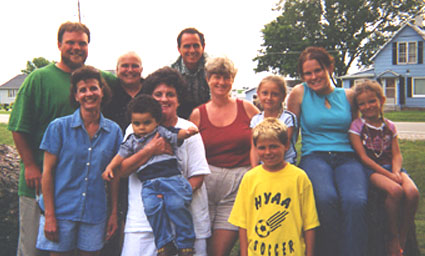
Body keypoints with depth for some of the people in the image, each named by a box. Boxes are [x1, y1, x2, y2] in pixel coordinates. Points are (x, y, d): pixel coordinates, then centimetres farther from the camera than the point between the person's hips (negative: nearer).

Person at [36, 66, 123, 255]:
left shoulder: (114, 131, 5)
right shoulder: (59, 127, -3)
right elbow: (47, 172, -3)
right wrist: (49, 216, -8)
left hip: (95, 214, 2)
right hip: (61, 211, -2)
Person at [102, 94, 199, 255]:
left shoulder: (161, 132, 13)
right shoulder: (132, 140, 22)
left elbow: (176, 135, 2)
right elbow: (121, 154, 24)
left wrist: (187, 132, -18)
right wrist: (110, 167, 11)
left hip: (172, 177, -2)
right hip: (148, 183, 3)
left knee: (177, 204, -21)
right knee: (152, 207, -21)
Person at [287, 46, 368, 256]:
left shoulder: (348, 96, 15)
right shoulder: (299, 93, 10)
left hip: (346, 158, 2)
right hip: (314, 157, -1)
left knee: (355, 201, -33)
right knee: (326, 198, -35)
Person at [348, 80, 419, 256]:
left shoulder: (389, 126, 13)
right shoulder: (357, 126, 0)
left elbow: (397, 154, 7)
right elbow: (364, 158, -7)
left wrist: (396, 172, -15)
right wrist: (388, 175, -15)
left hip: (391, 167, 4)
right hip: (371, 169, -4)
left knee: (412, 192, -26)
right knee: (395, 190, -33)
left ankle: (403, 238, -7)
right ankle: (393, 238, -12)